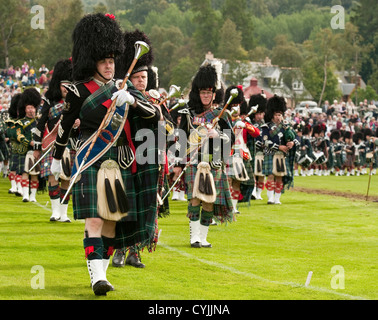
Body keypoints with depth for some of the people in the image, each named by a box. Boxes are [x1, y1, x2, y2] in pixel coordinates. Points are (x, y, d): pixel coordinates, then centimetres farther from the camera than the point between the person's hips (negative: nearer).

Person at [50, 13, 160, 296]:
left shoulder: (123, 89, 10)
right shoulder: (79, 91, -1)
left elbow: (154, 115, 1)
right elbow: (65, 126, 10)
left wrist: (131, 100, -17)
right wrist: (57, 158, 18)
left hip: (121, 164, 4)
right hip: (91, 163, -4)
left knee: (112, 221, 8)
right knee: (94, 220, -12)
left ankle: (102, 270, 22)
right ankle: (97, 279, -18)